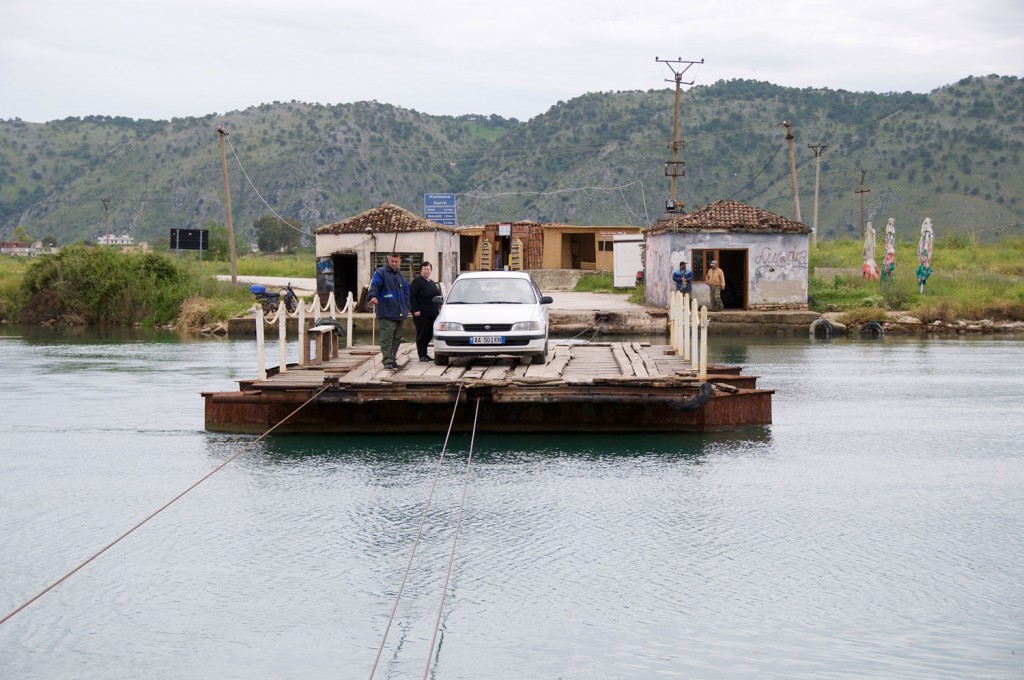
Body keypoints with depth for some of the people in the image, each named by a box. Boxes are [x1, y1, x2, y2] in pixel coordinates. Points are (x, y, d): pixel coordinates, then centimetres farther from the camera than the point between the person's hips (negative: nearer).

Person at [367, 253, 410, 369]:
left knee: (397, 338, 11)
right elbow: (374, 285, -19)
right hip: (386, 314, -7)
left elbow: (406, 293, 26)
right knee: (387, 338, -12)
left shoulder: (400, 276, 20)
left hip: (400, 314, 7)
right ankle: (387, 361, -14)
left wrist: (406, 309, 17)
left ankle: (393, 359, 19)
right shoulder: (380, 273, -2)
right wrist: (372, 296, -39)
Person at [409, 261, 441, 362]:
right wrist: (415, 310, -19)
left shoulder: (432, 283, 20)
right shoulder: (417, 281, -6)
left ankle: (424, 354, 19)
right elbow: (412, 296, -14)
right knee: (422, 334, -4)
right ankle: (422, 355, 1)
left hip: (432, 313, 8)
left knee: (429, 335, 9)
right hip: (421, 313, -8)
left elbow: (437, 296, 31)